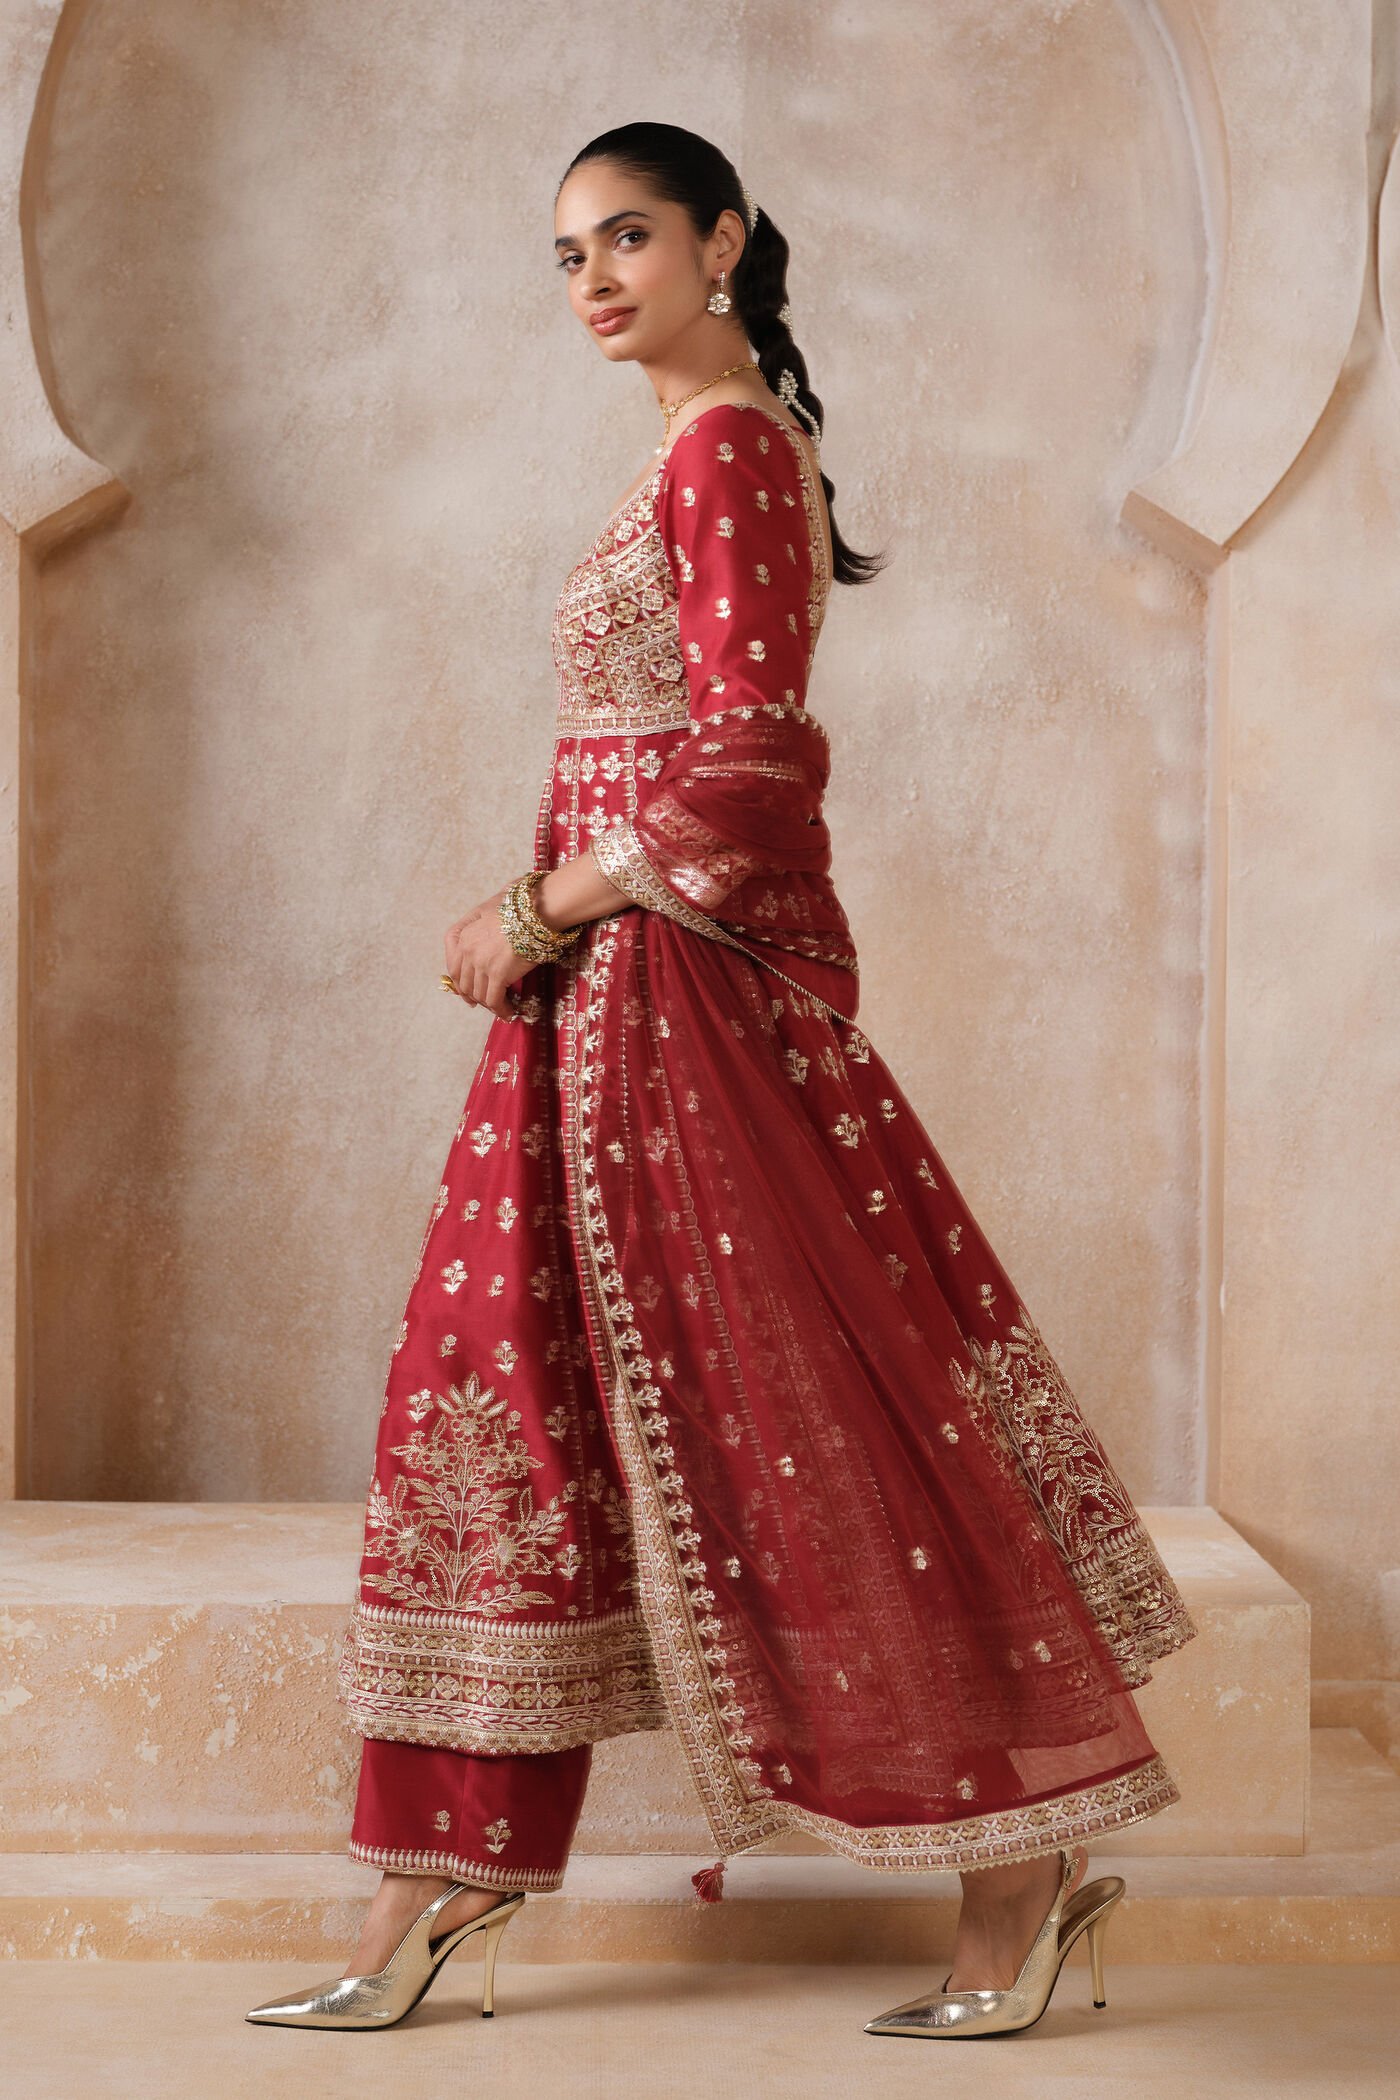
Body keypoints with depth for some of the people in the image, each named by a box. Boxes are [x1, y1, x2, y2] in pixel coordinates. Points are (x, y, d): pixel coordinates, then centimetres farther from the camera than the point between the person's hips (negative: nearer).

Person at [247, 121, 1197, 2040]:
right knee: (498, 1390, 10)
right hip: (615, 995, 10)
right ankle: (433, 1896, 19)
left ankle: (1024, 1865, 12)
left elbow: (745, 772, -20)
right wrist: (548, 926, 14)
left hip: (691, 991, -10)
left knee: (797, 1412, -3)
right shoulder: (712, 448, 18)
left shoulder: (728, 446, -11)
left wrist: (535, 913, -12)